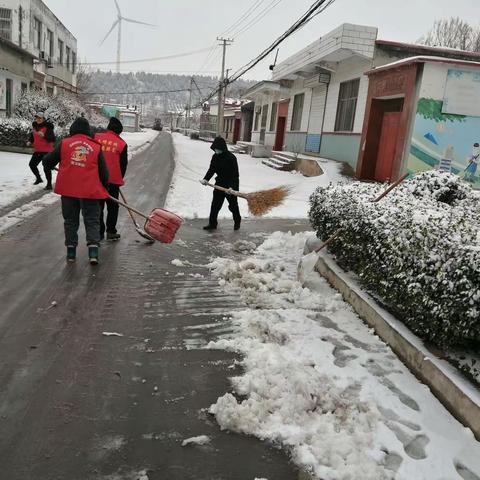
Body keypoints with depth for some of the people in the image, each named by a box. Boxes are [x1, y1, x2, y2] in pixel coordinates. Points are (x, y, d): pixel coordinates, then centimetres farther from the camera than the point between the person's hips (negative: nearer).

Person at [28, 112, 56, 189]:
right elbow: (32, 136, 24)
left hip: (46, 150, -8)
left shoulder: (48, 127, -14)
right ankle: (38, 178, 37)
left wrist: (44, 136, -37)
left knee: (46, 168, -7)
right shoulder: (34, 126, 8)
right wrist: (30, 141, 6)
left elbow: (52, 138, -24)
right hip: (37, 150, 8)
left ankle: (49, 184, 4)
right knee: (32, 164, 15)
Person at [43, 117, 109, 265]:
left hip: (68, 189, 1)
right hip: (90, 190, -1)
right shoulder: (96, 147, 1)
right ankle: (93, 250, -6)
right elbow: (103, 171, 3)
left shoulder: (64, 143, 1)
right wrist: (104, 188, 19)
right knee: (92, 221, 7)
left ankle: (71, 251, 17)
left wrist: (51, 167, 30)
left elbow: (47, 161, 6)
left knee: (70, 220, 14)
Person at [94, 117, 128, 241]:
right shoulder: (122, 144, -5)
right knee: (112, 206, 11)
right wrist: (119, 179, 16)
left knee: (98, 205, 12)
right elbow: (123, 164, 2)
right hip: (113, 180, -1)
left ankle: (99, 232, 14)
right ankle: (111, 232, 14)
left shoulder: (96, 138, -2)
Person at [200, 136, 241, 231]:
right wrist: (206, 179, -12)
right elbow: (211, 169, 5)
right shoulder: (215, 157, 1)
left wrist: (232, 186, -31)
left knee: (233, 205, 10)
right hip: (219, 184, 5)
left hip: (231, 185, -5)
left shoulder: (231, 158, -19)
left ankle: (237, 221, 32)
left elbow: (235, 174, -21)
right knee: (215, 205, 2)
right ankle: (212, 223, 10)